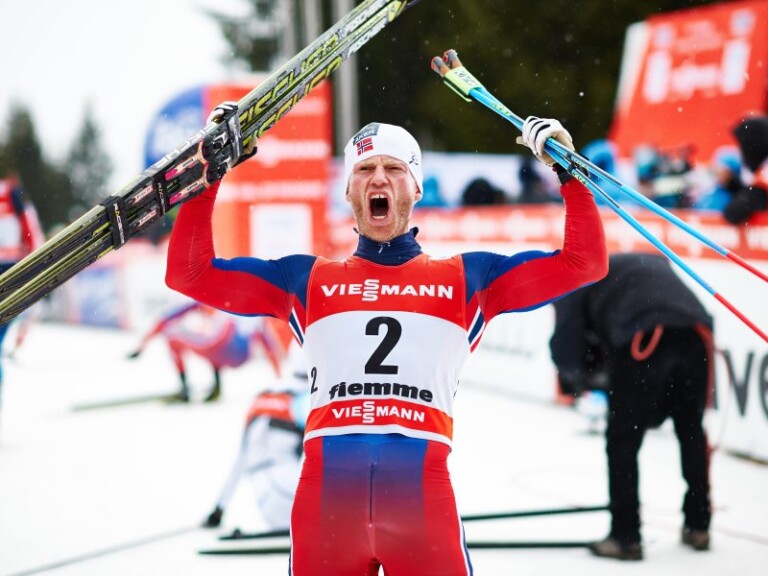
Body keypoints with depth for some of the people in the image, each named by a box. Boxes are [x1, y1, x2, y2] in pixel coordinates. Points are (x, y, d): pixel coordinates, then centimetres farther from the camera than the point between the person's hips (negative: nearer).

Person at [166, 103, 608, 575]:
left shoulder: (467, 278, 21)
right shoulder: (306, 279, 21)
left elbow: (585, 262, 20)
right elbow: (189, 273, 20)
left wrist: (566, 169, 17)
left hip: (423, 487, -1)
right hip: (325, 484, 1)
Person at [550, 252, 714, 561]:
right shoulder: (651, 262, 39)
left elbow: (565, 344, 11)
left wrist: (585, 376, 30)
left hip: (643, 337, -5)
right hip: (696, 331, 5)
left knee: (622, 438, 11)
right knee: (691, 428, 25)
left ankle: (626, 536, 12)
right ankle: (698, 526, 35)